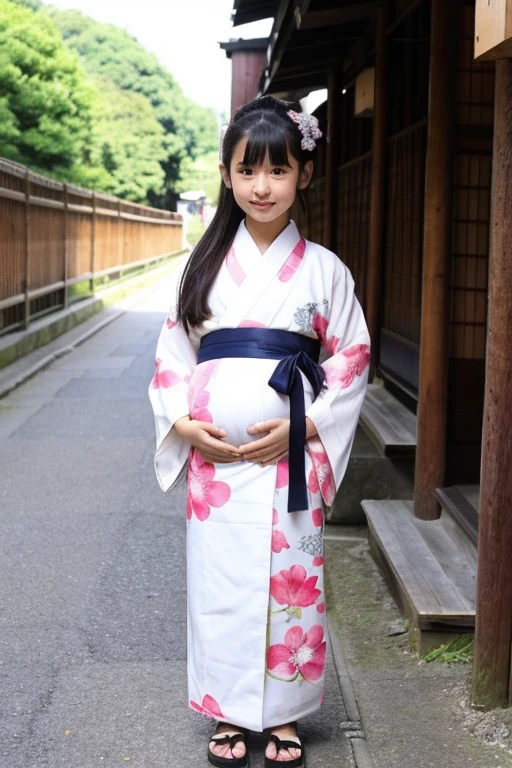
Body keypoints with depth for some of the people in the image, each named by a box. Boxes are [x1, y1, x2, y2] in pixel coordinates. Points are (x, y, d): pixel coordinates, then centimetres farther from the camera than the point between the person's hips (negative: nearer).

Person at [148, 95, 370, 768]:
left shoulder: (324, 270, 2)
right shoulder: (205, 264, 6)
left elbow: (351, 361, 2)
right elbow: (173, 354, 8)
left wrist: (300, 427, -10)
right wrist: (186, 423, -8)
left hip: (291, 454, -1)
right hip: (214, 454, 1)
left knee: (290, 580, 4)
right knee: (220, 582, 6)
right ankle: (230, 714, 23)